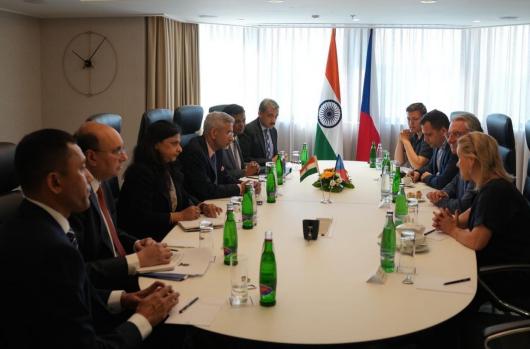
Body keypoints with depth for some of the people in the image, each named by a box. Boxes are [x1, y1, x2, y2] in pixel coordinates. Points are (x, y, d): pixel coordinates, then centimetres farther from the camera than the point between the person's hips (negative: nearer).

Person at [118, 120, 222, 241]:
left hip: (170, 231, 8)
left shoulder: (170, 168, 8)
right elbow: (141, 217, -20)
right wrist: (180, 216, -19)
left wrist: (202, 206, -1)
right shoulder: (141, 172, -15)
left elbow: (184, 197, 19)